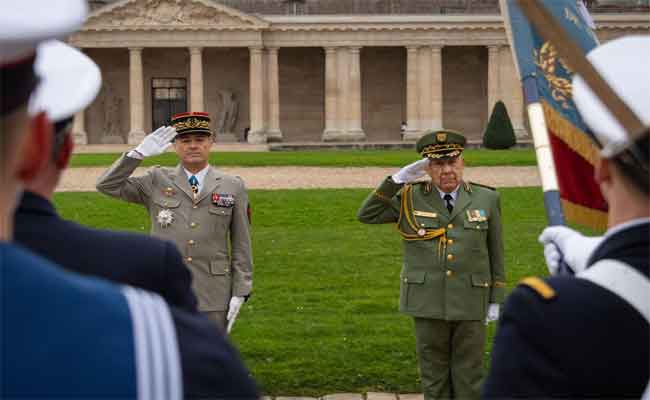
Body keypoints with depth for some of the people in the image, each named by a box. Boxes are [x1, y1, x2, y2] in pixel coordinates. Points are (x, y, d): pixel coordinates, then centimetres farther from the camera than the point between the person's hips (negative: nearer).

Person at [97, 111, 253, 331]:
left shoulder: (233, 187, 4)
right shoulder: (157, 182, 6)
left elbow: (241, 245, 4)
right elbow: (107, 186, -2)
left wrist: (240, 292, -1)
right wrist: (140, 152, -12)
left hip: (213, 295, 0)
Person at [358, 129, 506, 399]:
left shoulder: (486, 199, 0)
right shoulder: (410, 198, 0)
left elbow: (495, 253, 4)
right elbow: (367, 215, -7)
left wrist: (496, 301, 3)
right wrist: (399, 179, -13)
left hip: (470, 302, 0)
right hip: (427, 302, 0)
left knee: (469, 376, 6)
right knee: (434, 376, 8)